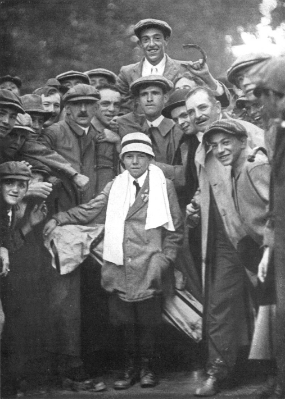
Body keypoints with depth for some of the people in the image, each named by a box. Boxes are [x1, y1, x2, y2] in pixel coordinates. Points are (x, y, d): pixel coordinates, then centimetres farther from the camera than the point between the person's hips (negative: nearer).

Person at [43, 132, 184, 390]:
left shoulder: (163, 186, 2)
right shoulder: (114, 188, 10)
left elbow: (176, 228, 3)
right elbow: (88, 212, 6)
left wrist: (165, 259, -5)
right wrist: (58, 220, -6)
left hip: (150, 269, -2)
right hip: (120, 266, 3)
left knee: (148, 320, 2)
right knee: (126, 320, 7)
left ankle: (147, 366, 19)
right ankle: (131, 367, 21)